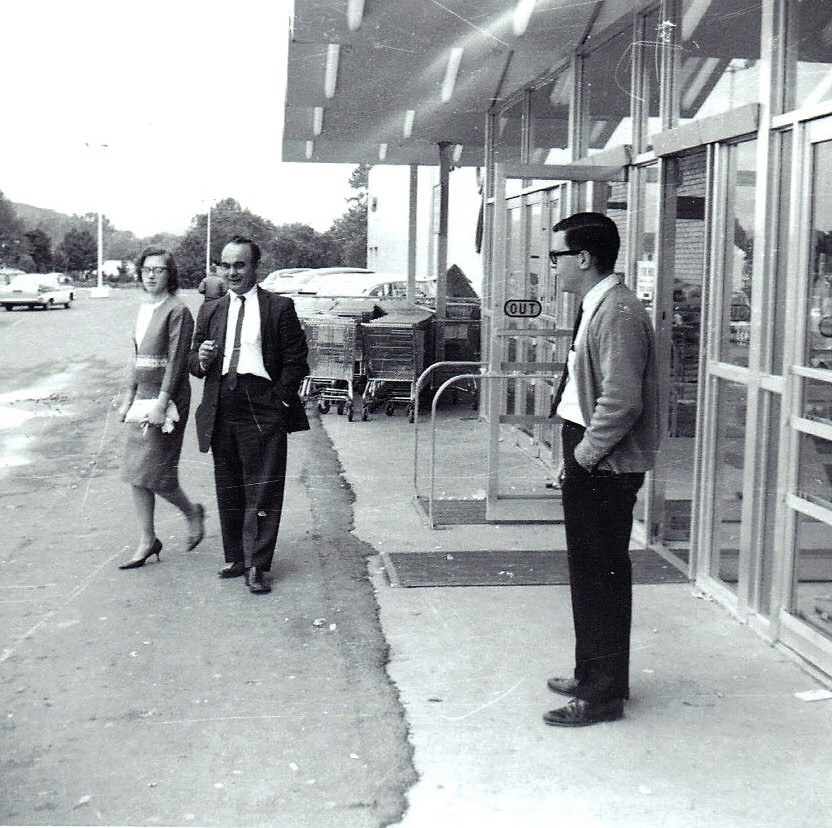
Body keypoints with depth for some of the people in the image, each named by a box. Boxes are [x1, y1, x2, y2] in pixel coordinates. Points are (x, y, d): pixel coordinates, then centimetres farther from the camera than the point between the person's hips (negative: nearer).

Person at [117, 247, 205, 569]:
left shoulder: (177, 311, -12)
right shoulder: (144, 309, 13)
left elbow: (177, 361, -15)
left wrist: (161, 403, -19)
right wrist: (128, 397, 12)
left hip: (167, 397, -8)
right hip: (143, 395, 8)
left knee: (153, 473, -6)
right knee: (136, 473, 7)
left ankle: (192, 512, 21)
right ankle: (147, 542, 16)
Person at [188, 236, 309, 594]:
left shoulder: (280, 308, 3)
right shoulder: (210, 311, 16)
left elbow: (295, 360, 0)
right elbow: (193, 361, 19)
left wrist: (280, 397, -9)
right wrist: (201, 359, -4)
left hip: (263, 407, -4)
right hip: (221, 409, 5)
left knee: (263, 490, -4)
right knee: (227, 489, 11)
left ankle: (257, 565, 1)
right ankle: (235, 557, 22)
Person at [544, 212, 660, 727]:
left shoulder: (618, 313, -19)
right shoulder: (596, 307, 13)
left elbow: (623, 401, -26)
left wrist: (585, 454, -17)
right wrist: (578, 455, 14)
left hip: (605, 468, -10)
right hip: (590, 466, 10)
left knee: (603, 578, -1)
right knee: (588, 572, 19)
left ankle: (604, 695, 11)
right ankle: (592, 673, 33)